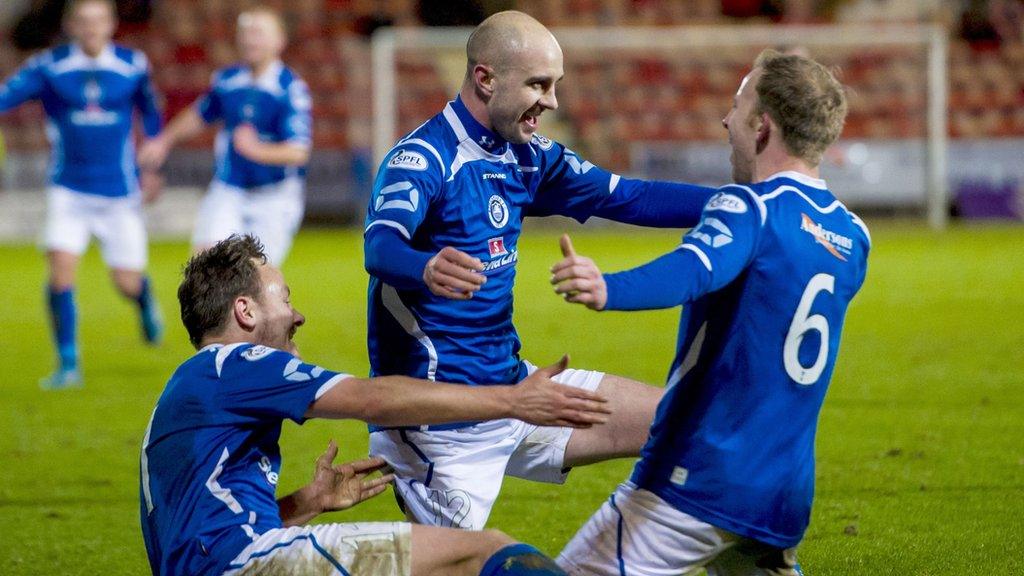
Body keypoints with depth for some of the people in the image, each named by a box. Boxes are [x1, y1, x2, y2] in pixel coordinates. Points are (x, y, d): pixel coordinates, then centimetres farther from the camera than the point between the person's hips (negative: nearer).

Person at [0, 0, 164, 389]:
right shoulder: (49, 68, -6)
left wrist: (152, 167, 17)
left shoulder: (133, 66, -2)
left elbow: (150, 112, 14)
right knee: (60, 274, -15)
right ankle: (68, 365, -3)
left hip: (119, 194, 0)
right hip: (68, 192, 0)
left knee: (127, 284, 3)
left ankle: (145, 300, 41)